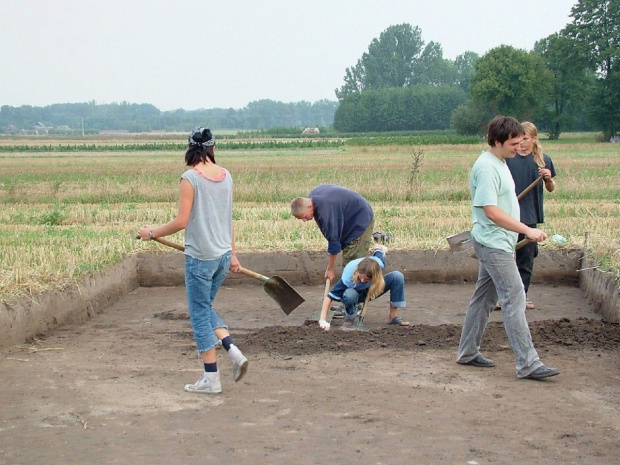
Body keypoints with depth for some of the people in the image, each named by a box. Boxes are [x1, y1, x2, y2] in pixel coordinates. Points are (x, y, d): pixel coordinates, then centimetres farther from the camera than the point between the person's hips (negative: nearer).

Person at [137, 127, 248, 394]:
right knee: (205, 308, 22)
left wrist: (152, 233, 0)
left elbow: (181, 222, -14)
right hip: (223, 254, 7)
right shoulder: (226, 176, 6)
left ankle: (211, 379, 8)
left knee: (200, 314, 4)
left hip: (200, 256, -7)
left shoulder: (191, 178, -13)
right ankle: (233, 351, 5)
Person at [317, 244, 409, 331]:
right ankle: (350, 317, -8)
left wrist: (378, 249, 13)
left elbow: (377, 247, -11)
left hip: (371, 290, 3)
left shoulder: (379, 264, -33)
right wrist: (323, 320, -46)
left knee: (397, 276, -23)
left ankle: (393, 316, -13)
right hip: (356, 292, -3)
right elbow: (329, 296, -38)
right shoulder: (348, 277, -40)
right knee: (349, 295, -42)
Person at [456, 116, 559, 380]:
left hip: (498, 244, 10)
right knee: (514, 299, -11)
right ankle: (528, 363, -10)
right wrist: (527, 230, -23)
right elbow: (491, 212, -23)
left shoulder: (499, 163, 14)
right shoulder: (486, 168, -18)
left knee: (484, 297, 14)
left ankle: (467, 352, 23)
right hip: (494, 244, -10)